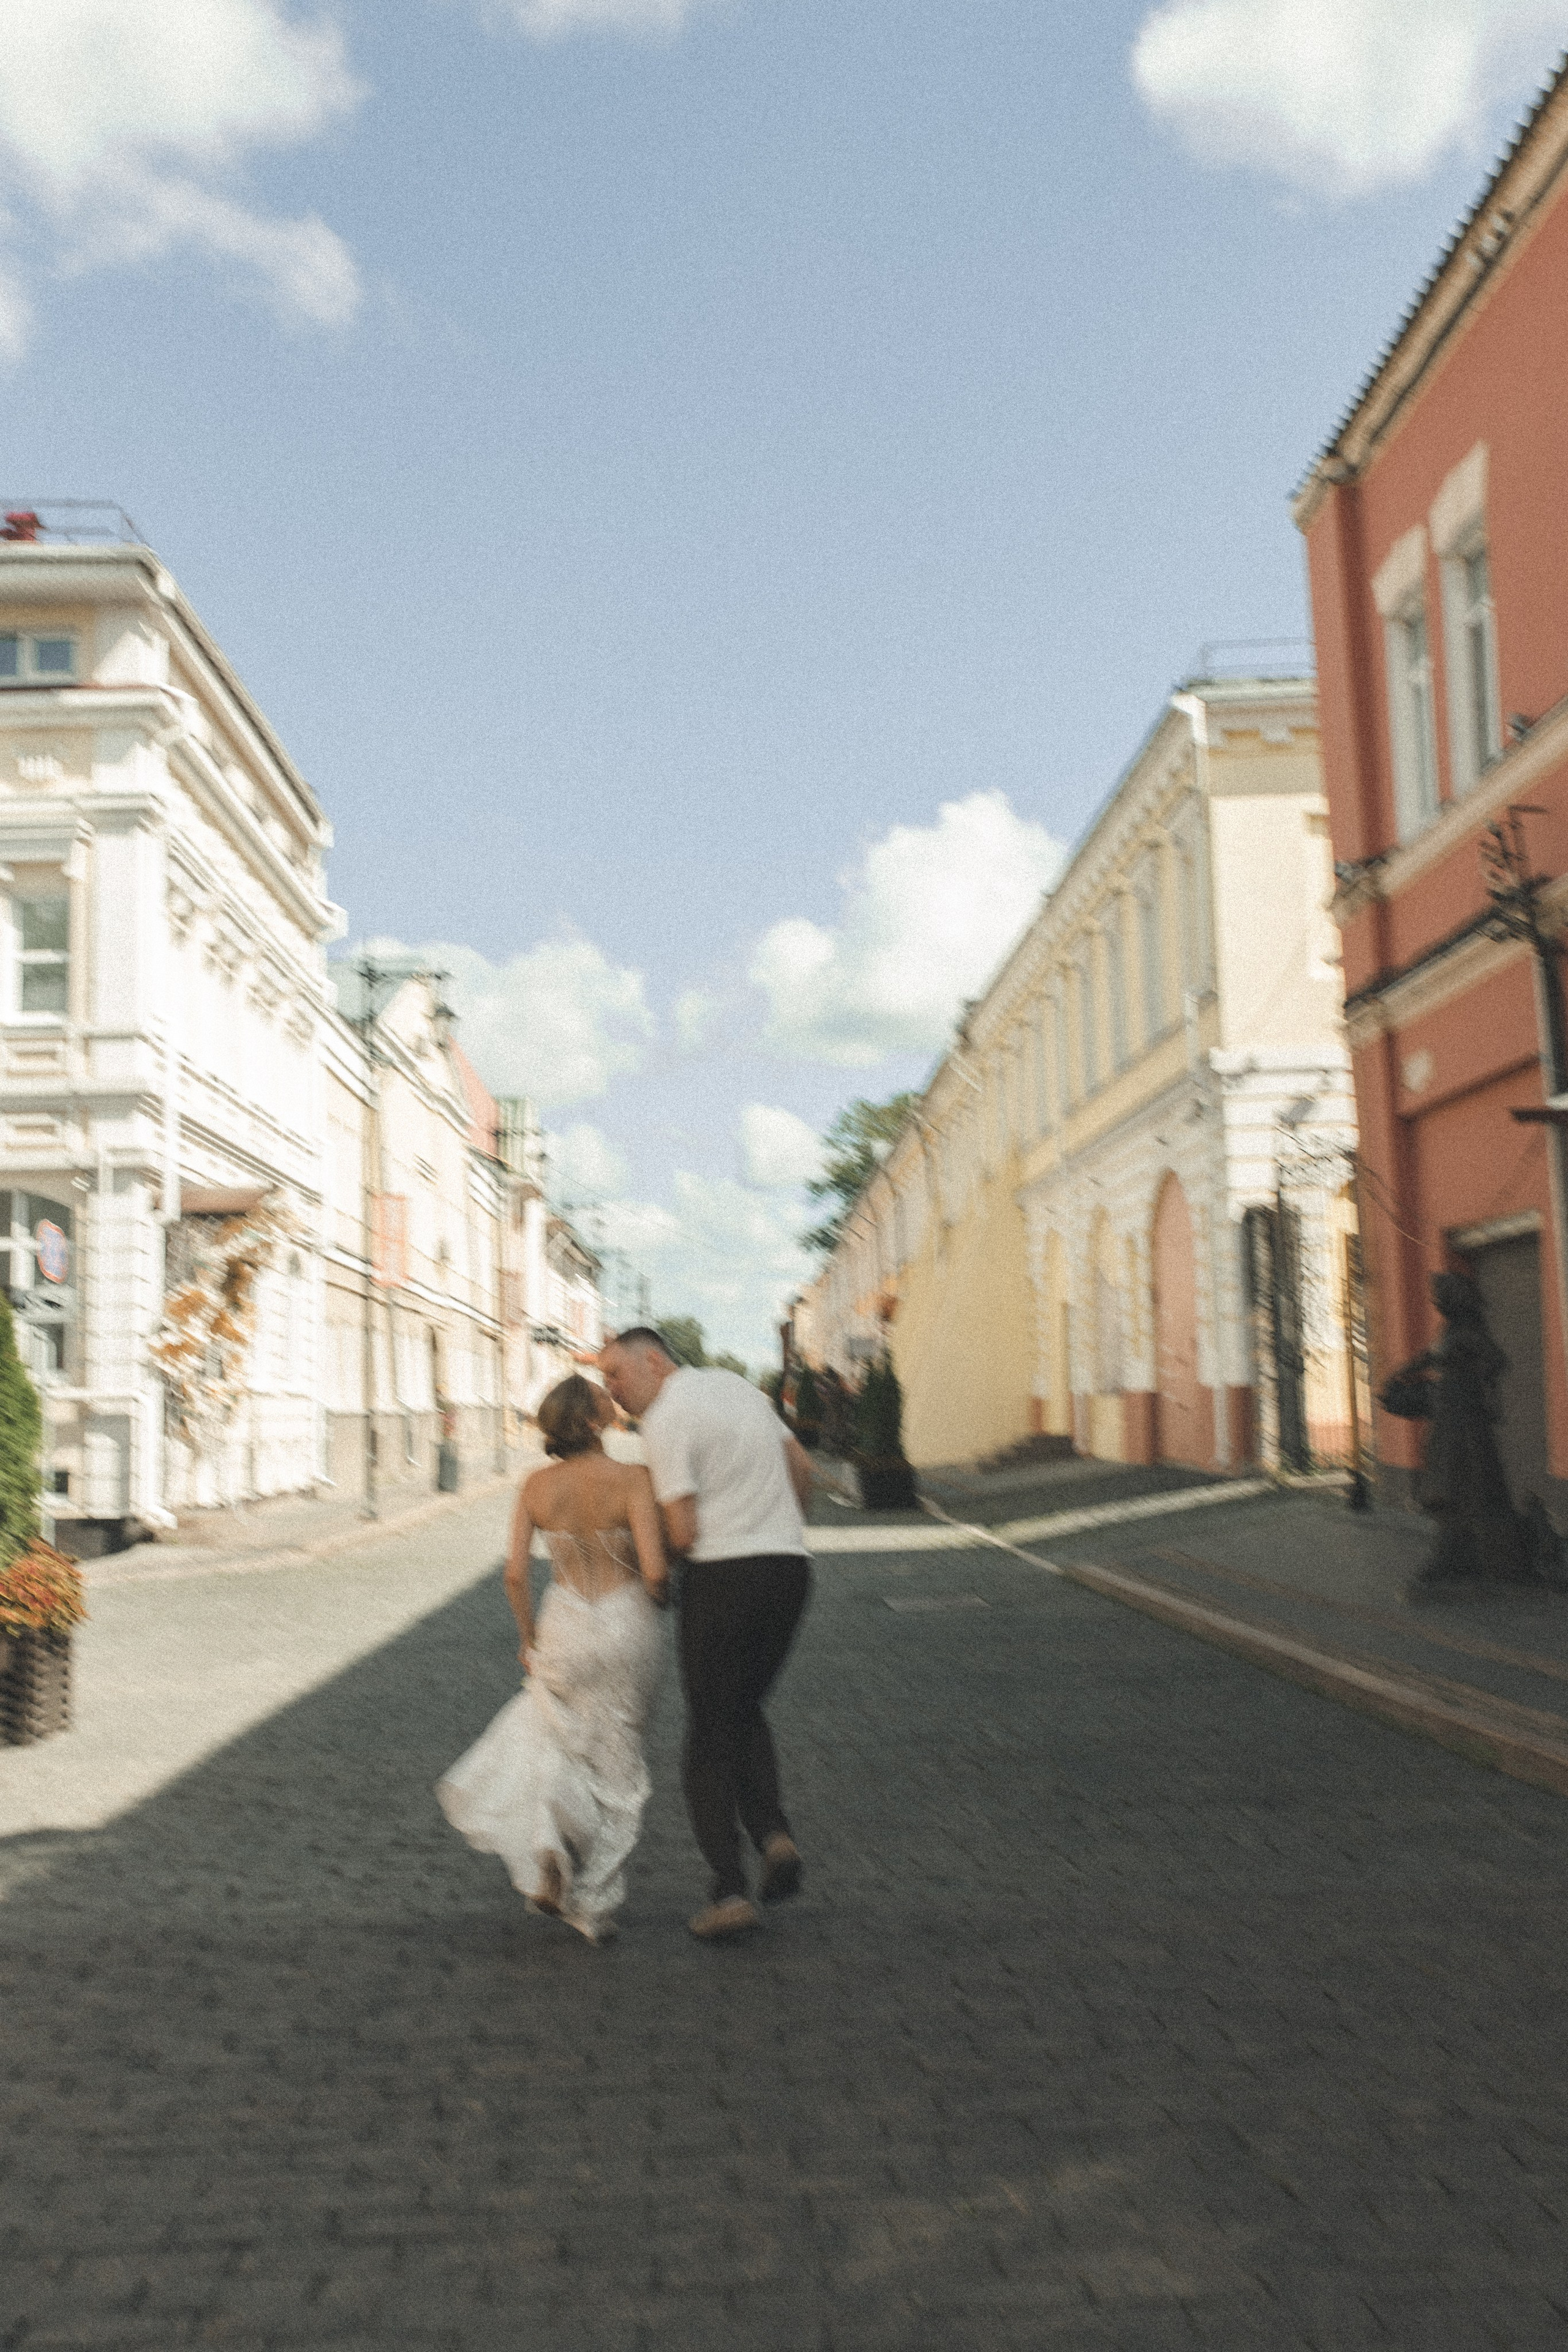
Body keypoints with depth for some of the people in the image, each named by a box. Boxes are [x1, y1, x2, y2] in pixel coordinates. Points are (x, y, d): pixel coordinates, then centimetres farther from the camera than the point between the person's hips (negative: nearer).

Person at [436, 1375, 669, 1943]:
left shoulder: (536, 1485, -5)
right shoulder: (631, 1478, -15)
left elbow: (515, 1573, -6)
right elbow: (654, 1569, -20)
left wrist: (528, 1639, 9)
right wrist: (661, 1593, 3)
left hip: (565, 1627, 2)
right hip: (627, 1627, -2)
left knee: (552, 1733, 28)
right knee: (615, 1760, 14)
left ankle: (549, 1844, 5)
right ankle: (595, 1906, 16)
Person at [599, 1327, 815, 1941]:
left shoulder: (664, 1419, -10)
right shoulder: (736, 1385, 14)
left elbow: (683, 1535, -15)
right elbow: (802, 1470, 21)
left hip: (720, 1574, -7)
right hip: (789, 1566, 7)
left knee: (710, 1733, 8)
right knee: (745, 1711, 24)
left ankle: (729, 1889, 2)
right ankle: (772, 1831, 3)